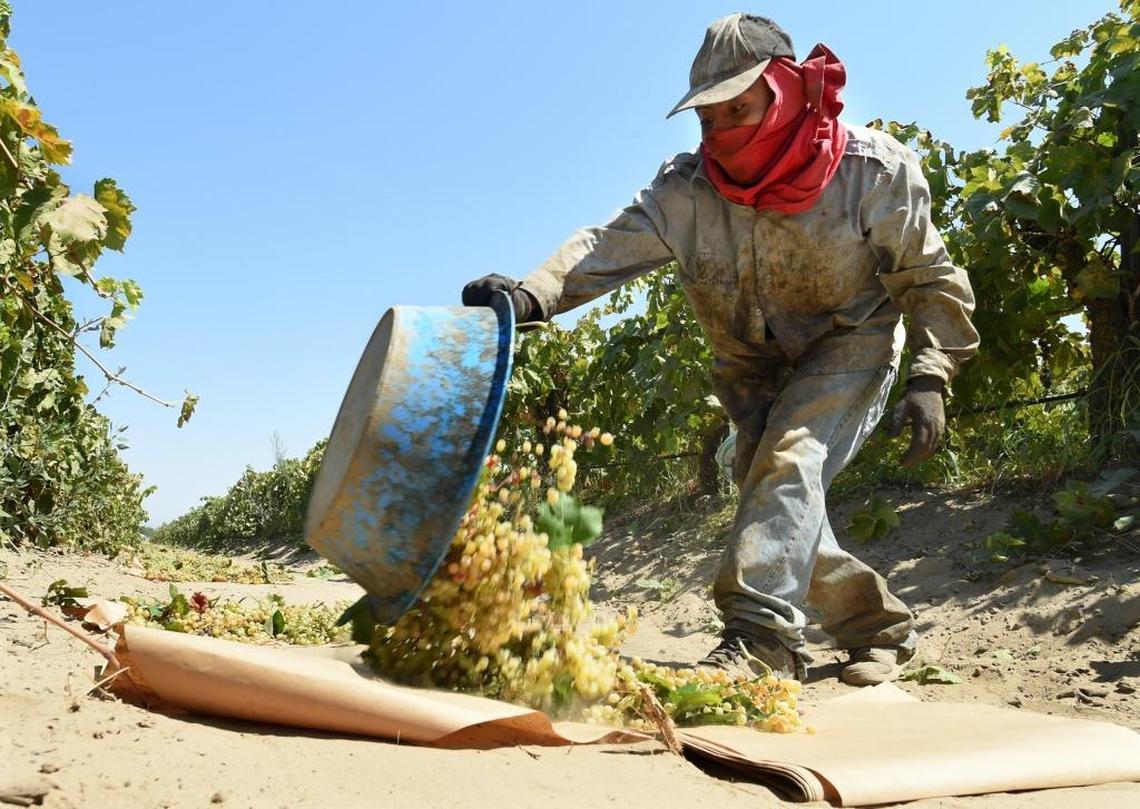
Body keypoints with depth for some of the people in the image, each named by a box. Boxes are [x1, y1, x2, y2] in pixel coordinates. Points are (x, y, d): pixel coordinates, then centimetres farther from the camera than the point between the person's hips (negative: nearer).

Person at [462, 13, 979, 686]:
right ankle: (882, 626, 21)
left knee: (790, 461, -29)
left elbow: (931, 280, -10)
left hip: (850, 346, -4)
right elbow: (608, 246, -29)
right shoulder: (686, 190, -16)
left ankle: (760, 633, -31)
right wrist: (533, 294, -47)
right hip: (756, 368, 4)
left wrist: (930, 379, -21)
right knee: (782, 514, 3)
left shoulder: (873, 171, -19)